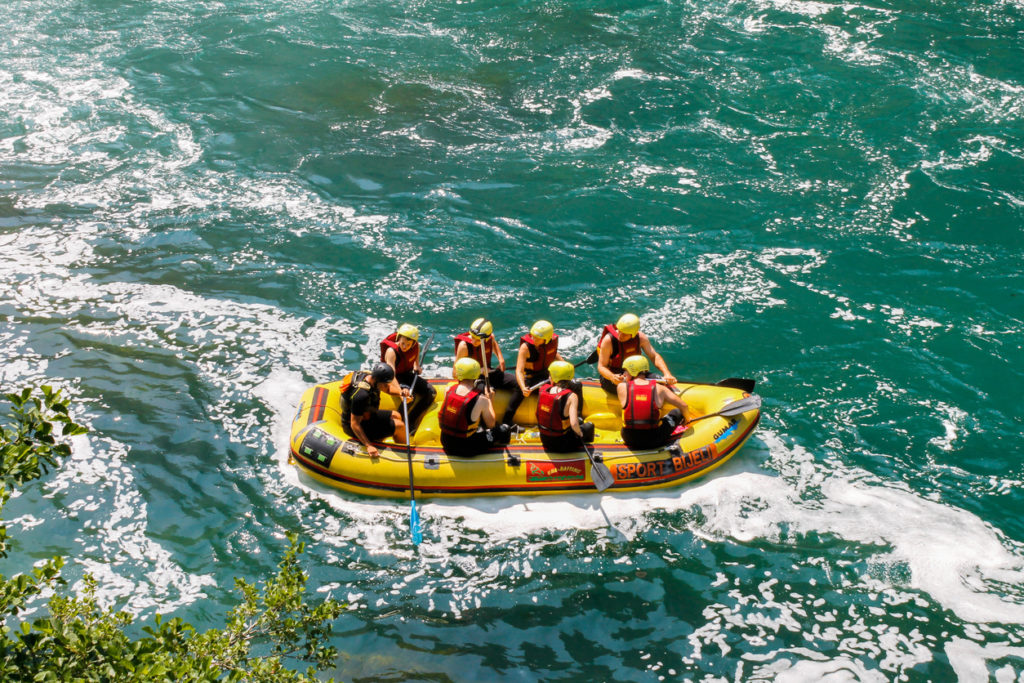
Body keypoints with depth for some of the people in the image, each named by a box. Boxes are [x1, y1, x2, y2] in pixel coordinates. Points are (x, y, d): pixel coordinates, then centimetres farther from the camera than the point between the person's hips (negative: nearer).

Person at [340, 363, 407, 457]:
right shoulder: (362, 395, -37)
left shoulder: (369, 375, -9)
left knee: (396, 416, 18)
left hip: (364, 416, 10)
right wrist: (368, 446, -35)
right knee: (400, 426, -8)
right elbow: (354, 425, -33)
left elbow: (387, 388, 13)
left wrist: (399, 393, -6)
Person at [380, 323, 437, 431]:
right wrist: (400, 390, -56)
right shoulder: (391, 351, -28)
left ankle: (411, 421, -7)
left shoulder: (416, 346, -10)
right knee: (410, 396, -33)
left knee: (431, 392, -10)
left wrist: (416, 366, 0)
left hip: (408, 375, 7)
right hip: (396, 378, -7)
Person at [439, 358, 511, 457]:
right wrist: (489, 399, 6)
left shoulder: (449, 390, -8)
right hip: (466, 449, -5)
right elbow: (491, 424, -5)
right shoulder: (481, 399, -21)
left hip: (446, 443, 5)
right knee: (504, 430, 12)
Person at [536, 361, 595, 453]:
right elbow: (573, 424, -32)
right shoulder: (571, 396, -25)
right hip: (562, 444, -5)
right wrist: (580, 434, -10)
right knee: (589, 426, 23)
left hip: (545, 441, 5)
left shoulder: (543, 389, -11)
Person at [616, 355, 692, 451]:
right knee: (677, 411, 22)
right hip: (654, 441, -1)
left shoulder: (622, 387, -5)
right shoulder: (659, 389, -4)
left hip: (630, 440, 1)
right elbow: (683, 406, 3)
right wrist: (688, 420, 24)